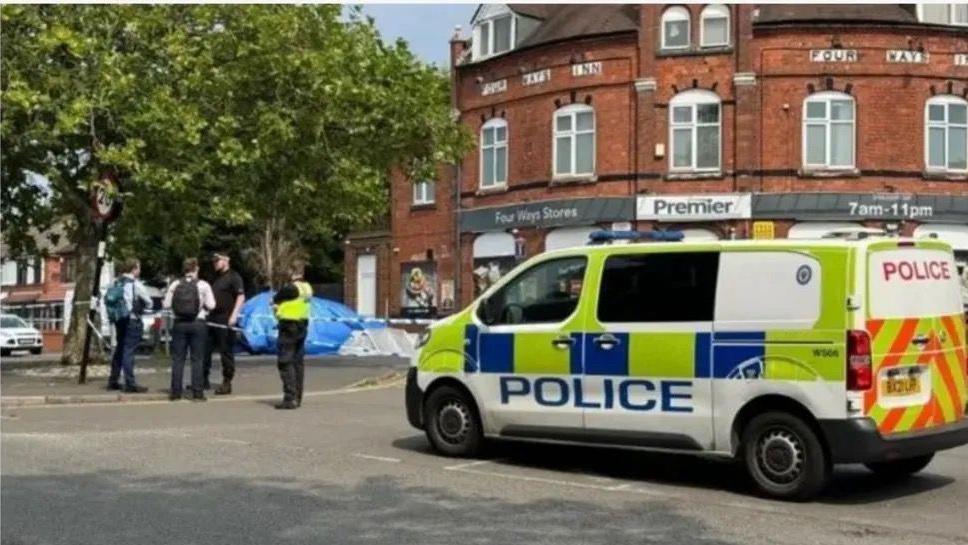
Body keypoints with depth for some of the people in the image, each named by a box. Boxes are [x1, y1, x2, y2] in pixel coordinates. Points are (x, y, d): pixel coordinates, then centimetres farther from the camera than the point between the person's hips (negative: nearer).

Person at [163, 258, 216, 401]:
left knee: (177, 358, 8)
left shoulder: (175, 285, 2)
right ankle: (197, 392, 1)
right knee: (197, 359, 2)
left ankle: (175, 391, 8)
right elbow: (211, 305, -7)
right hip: (197, 324, -2)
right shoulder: (203, 285, -5)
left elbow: (166, 304, 0)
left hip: (179, 324, 2)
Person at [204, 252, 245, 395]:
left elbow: (241, 297, -13)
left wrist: (234, 315, -21)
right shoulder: (215, 277, 19)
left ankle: (227, 383, 3)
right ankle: (204, 379, 15)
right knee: (205, 349, 7)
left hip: (225, 320, -8)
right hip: (211, 319, 8)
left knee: (226, 352, -2)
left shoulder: (233, 277, -5)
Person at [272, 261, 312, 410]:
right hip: (302, 326, 8)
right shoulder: (307, 288, 6)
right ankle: (297, 397, 20)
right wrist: (281, 304, 1)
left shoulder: (290, 288, -18)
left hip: (289, 327, -8)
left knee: (286, 363, -5)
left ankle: (290, 398, -10)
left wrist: (276, 303, 12)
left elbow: (274, 300, -6)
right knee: (298, 362, 14)